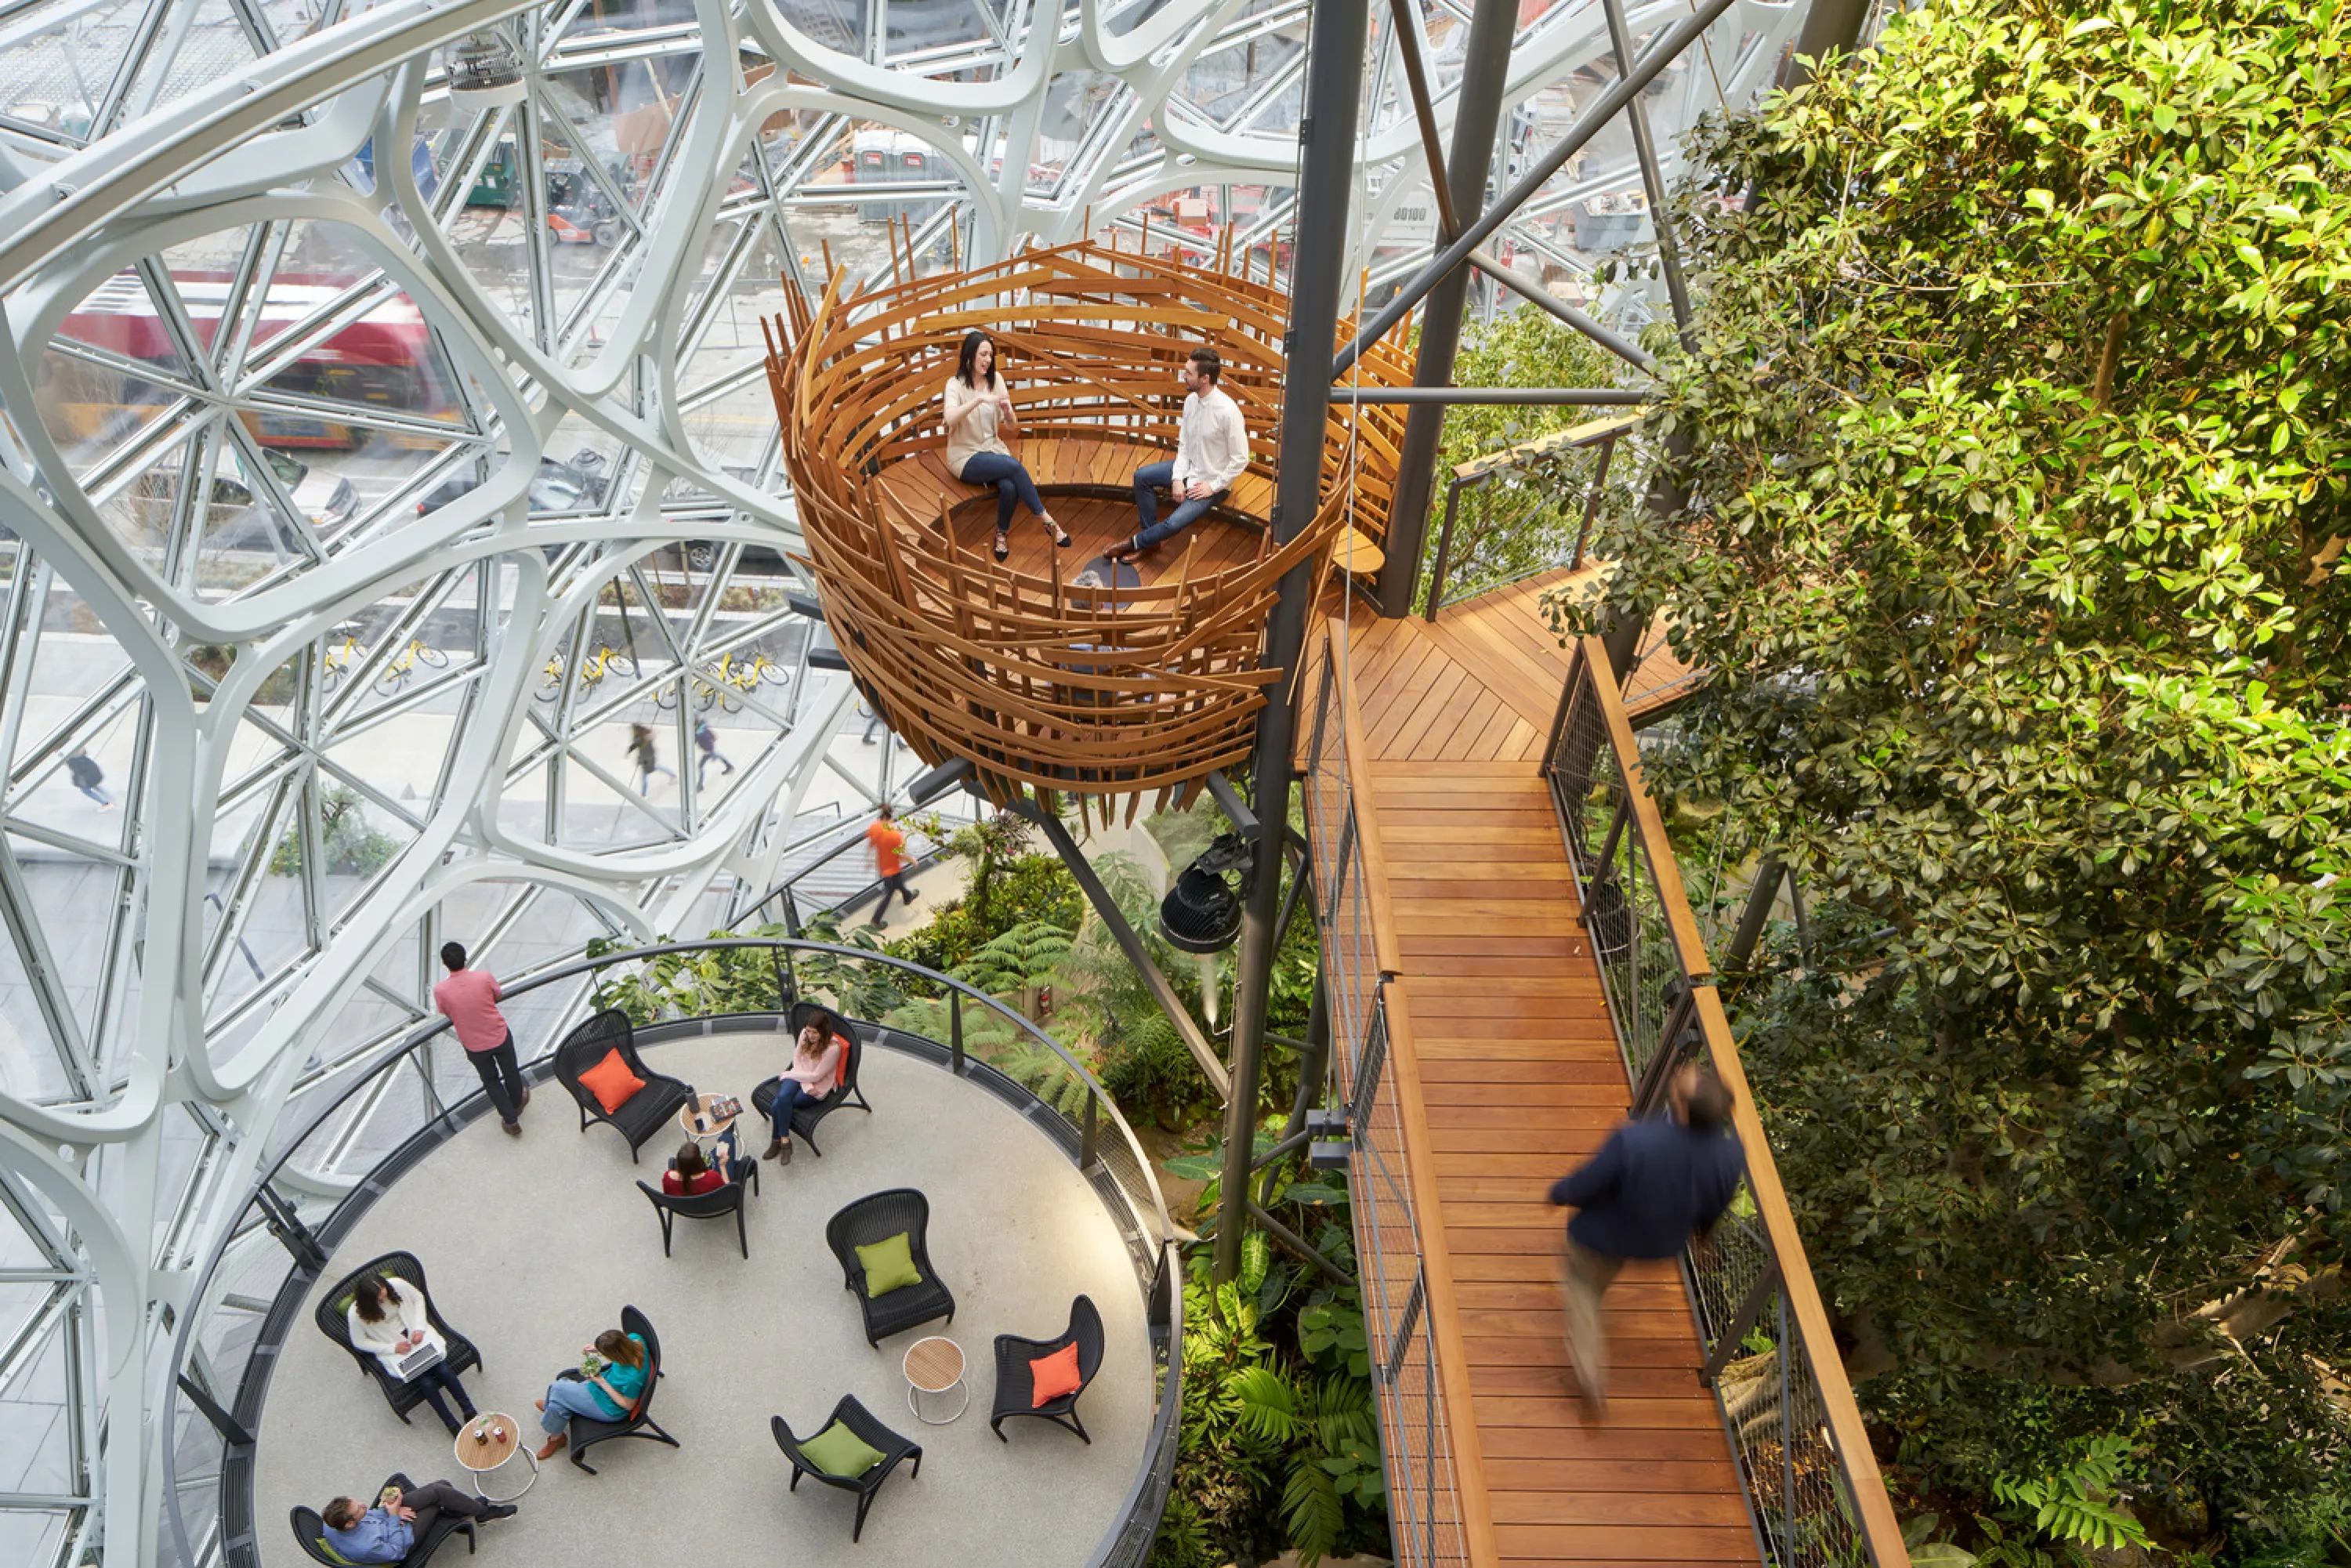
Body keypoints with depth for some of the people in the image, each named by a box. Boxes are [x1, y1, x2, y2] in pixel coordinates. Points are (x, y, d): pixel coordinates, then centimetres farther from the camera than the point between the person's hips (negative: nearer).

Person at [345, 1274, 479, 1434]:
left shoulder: (397, 1285, -16)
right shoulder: (356, 1314, -19)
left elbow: (418, 1298, 3)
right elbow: (360, 1342, -5)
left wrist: (419, 1328, -8)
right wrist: (393, 1348, -15)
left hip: (415, 1333, 2)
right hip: (391, 1346, -2)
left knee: (443, 1369, -20)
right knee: (426, 1383, -21)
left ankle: (470, 1413, -8)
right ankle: (453, 1426, -6)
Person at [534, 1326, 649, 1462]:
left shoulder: (631, 1378, -43)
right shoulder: (634, 1339, -25)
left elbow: (628, 1405, -23)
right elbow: (618, 1347, 1)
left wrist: (601, 1382, -25)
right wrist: (596, 1349, -16)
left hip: (611, 1410, -7)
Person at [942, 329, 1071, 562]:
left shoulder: (996, 380, 4)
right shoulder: (955, 384, -9)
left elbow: (1012, 426, 4)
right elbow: (950, 419, -30)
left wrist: (1007, 410, -18)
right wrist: (980, 399, -37)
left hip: (992, 450, 4)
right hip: (965, 457, -4)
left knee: (1009, 487, -29)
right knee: (1014, 466, -31)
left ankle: (1002, 534, -4)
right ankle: (1047, 521, -20)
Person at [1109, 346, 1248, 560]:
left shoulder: (1228, 411, -28)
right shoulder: (1191, 400, -5)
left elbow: (1241, 459, -22)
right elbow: (1183, 444, 4)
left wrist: (1214, 486, -17)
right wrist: (1178, 478, -8)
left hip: (1213, 481, -8)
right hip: (1189, 469, 8)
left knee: (1174, 523, -20)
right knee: (1141, 477, 2)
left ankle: (1136, 542, 7)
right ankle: (1149, 537, 8)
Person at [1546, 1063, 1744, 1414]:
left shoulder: (1633, 1142, -44)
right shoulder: (1731, 1157, -29)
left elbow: (1585, 1185, -26)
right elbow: (1715, 1207, -6)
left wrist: (1559, 1193, -2)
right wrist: (1699, 1231, 17)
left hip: (1606, 1235, -5)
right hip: (1665, 1240, 5)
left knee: (1581, 1279, 28)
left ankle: (1591, 1371, 30)